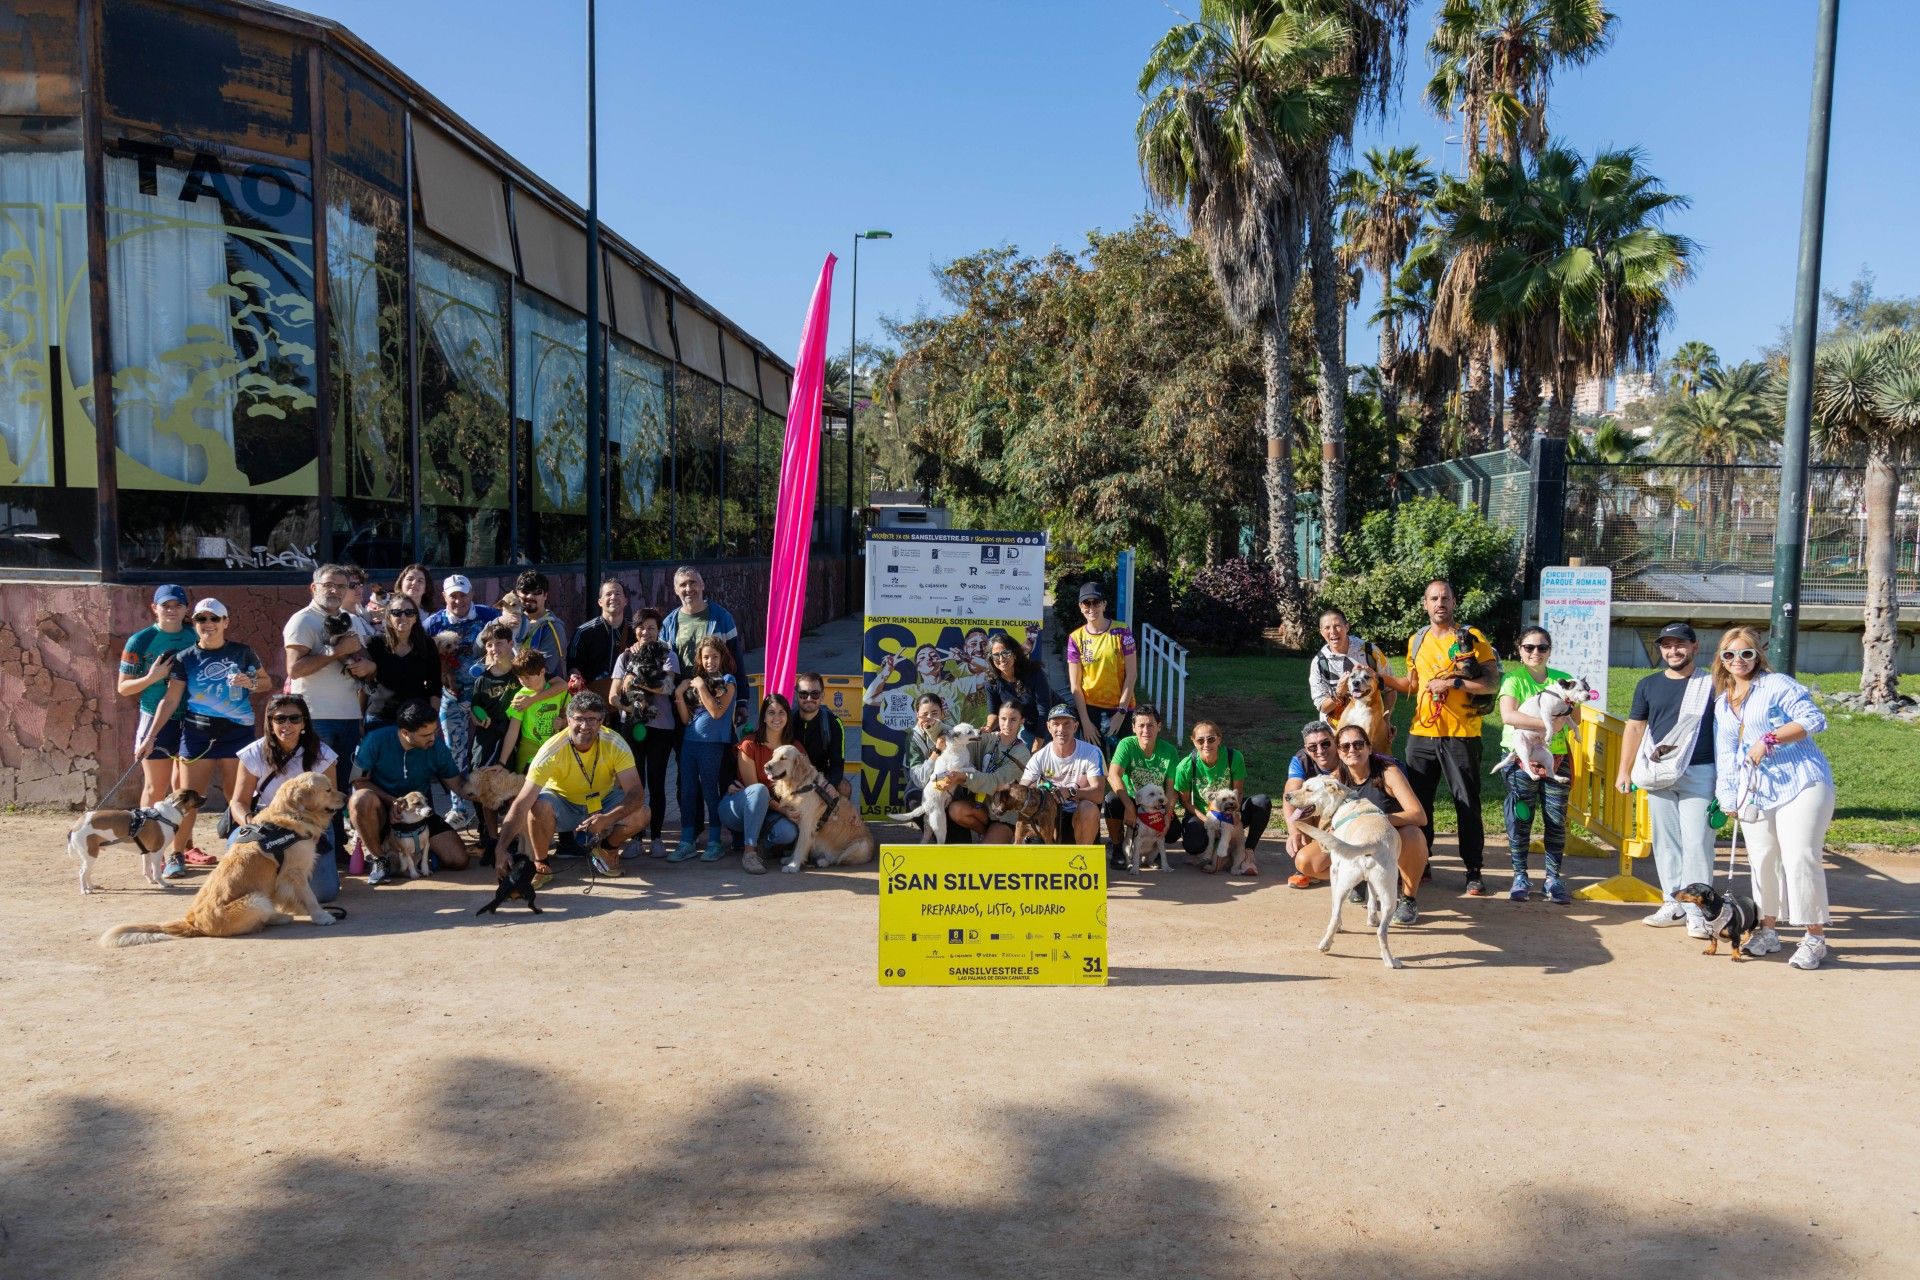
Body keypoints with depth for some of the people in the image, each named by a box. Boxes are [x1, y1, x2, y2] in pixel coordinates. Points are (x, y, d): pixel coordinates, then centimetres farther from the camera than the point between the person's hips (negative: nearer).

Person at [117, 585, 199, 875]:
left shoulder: (195, 638, 4)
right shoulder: (140, 641, -5)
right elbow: (123, 687, -2)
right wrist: (152, 677, -18)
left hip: (191, 720, 3)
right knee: (156, 789, 1)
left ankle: (182, 847, 16)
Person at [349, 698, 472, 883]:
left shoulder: (437, 746, -9)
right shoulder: (376, 739, -18)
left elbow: (458, 785, -3)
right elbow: (359, 781, -12)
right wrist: (392, 801, -25)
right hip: (382, 811, -2)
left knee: (458, 860, -16)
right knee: (362, 798, -38)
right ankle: (376, 858, -14)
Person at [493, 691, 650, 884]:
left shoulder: (615, 745, -25)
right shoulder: (552, 751, -30)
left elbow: (636, 793, -30)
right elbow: (521, 804, -35)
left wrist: (608, 818, -49)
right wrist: (501, 849, -46)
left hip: (603, 803, 2)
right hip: (563, 803, -1)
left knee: (640, 814, -25)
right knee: (538, 805, -34)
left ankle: (607, 849, 7)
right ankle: (541, 866, -7)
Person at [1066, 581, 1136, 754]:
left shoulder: (1121, 632, -5)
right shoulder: (1076, 638, -1)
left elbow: (1131, 675, -5)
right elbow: (1075, 685, -2)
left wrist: (1121, 712, -9)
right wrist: (1085, 721, -6)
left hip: (1120, 709, -1)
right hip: (1090, 709, 1)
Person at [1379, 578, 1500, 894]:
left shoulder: (1472, 638, -4)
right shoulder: (1416, 641, 11)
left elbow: (1493, 683, -10)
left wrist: (1454, 682, -20)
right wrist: (1384, 679, 8)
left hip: (1461, 736, -4)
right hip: (1421, 734, 5)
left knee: (1467, 804, 1)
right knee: (1418, 801, 9)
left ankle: (1474, 871, 9)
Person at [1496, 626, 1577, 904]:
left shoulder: (1563, 680, 11)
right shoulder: (1513, 679, -3)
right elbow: (1508, 715, -19)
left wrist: (1563, 719, -10)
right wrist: (1547, 724, -23)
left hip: (1556, 758, 3)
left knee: (1556, 819, 4)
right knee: (1520, 818, 1)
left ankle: (1554, 877, 15)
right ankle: (1520, 877, 12)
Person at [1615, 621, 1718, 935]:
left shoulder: (1710, 685, 1)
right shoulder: (1648, 685, 10)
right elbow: (1634, 728, 13)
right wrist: (1624, 770, 9)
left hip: (1699, 773, -4)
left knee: (1697, 842, -6)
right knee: (1665, 842, 8)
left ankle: (1697, 911, 0)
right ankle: (1674, 904, 17)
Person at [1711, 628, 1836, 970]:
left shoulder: (1777, 684, -2)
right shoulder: (1721, 704, 17)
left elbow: (1814, 718, -13)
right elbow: (1724, 755, 20)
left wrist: (1769, 740, -19)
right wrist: (1728, 797, 14)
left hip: (1800, 784, -6)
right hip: (1754, 793, 6)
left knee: (1800, 858, -11)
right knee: (1762, 860, 8)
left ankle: (1814, 937, -3)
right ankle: (1767, 929, 22)